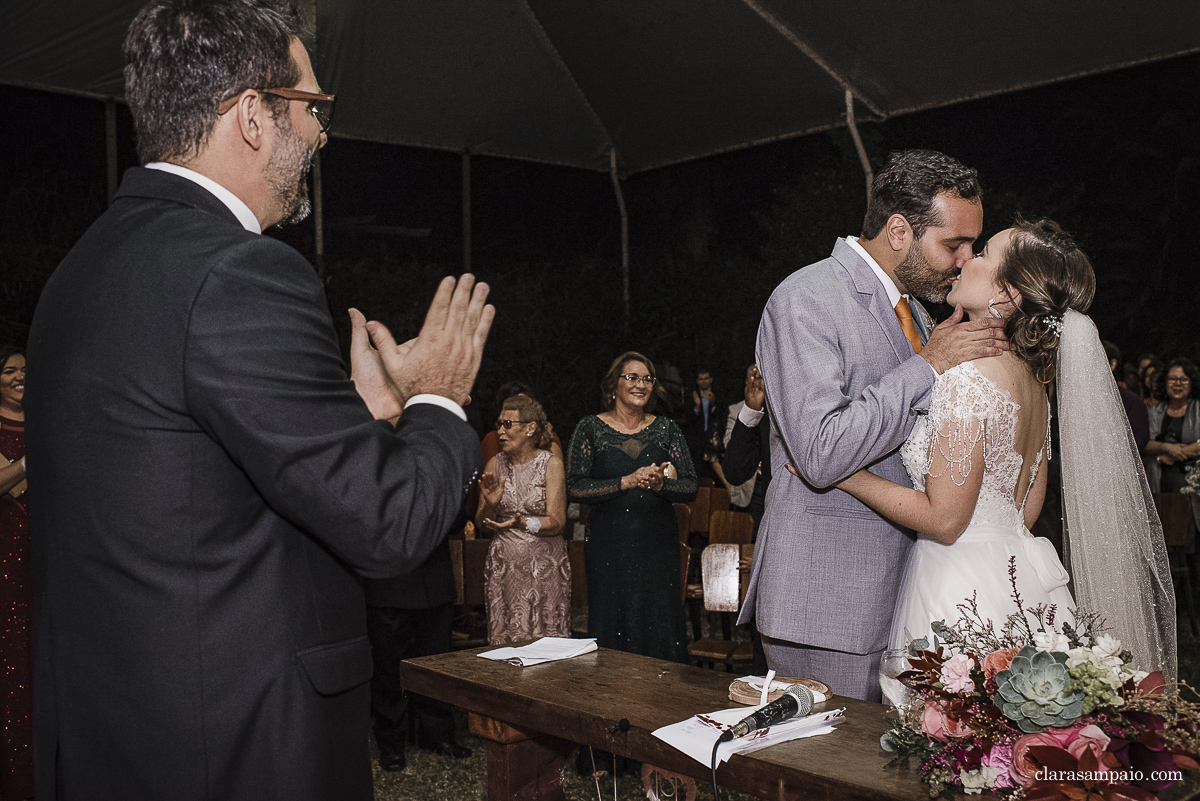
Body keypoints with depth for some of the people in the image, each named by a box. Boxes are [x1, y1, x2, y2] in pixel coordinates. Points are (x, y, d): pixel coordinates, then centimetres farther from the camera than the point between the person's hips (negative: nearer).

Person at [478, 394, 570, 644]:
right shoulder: (495, 464, 6)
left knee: (545, 643, -4)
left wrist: (522, 523, -26)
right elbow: (480, 523, 7)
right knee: (504, 641, 1)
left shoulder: (551, 464, -3)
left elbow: (557, 522, -10)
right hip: (503, 566, 3)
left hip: (544, 567, -3)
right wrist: (490, 505, -14)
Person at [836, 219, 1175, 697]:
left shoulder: (967, 374, -19)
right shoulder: (1033, 377, 8)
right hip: (1019, 580, 9)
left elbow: (944, 519, -17)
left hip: (965, 598, -9)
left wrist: (846, 475, -11)